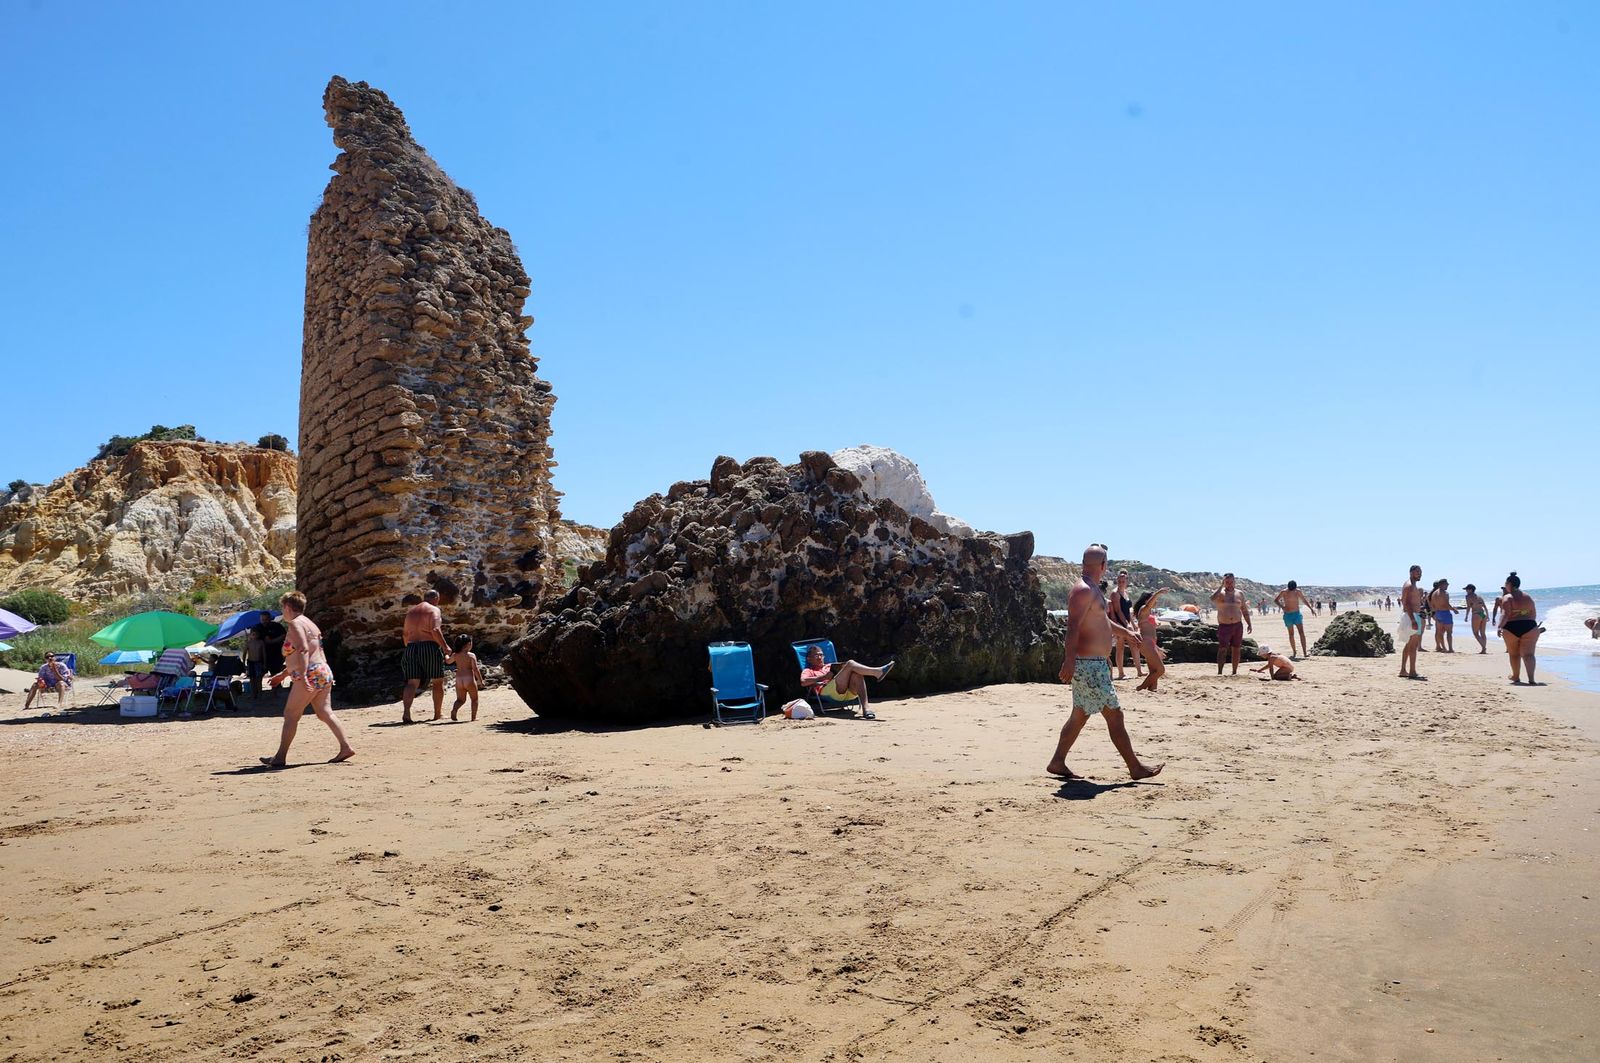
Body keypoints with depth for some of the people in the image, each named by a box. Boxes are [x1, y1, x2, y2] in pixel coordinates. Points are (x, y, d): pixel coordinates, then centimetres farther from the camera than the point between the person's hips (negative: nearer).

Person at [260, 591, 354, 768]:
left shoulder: (295, 624, -8)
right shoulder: (308, 623, 22)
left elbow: (303, 650, -23)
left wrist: (302, 676, -30)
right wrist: (283, 674, 36)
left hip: (311, 675, -9)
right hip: (324, 672, 9)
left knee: (290, 715, -1)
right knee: (325, 713, 7)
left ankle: (280, 757, 3)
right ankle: (346, 747, -1)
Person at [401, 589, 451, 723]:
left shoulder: (411, 611, 18)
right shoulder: (434, 610, -3)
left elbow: (406, 634, 20)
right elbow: (435, 630, -17)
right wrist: (445, 646, -13)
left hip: (411, 647, 5)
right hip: (429, 647, -5)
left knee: (412, 683, 1)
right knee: (438, 681, 9)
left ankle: (406, 712, -17)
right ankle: (438, 713, 14)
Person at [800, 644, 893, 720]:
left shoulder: (830, 666, 42)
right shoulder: (808, 671, 25)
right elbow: (803, 682, 1)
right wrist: (824, 677, -2)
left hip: (849, 692, 5)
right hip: (828, 691, -5)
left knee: (857, 674, -29)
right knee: (850, 664, -20)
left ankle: (865, 707, -42)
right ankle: (877, 672, -34)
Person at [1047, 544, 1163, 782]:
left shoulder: (1089, 589, 17)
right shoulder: (1084, 590, -17)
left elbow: (1101, 619, 33)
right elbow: (1073, 626, -27)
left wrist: (1126, 632, 43)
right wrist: (1069, 660, -34)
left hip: (1094, 663, 11)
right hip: (1089, 665, -11)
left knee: (1079, 716, 14)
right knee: (1114, 714, -3)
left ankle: (1058, 763, 18)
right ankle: (1135, 768, 4)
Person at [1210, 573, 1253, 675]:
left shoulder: (1239, 594, 11)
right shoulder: (1219, 593, 0)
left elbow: (1245, 611, 15)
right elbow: (1213, 598, -25)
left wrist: (1249, 624, 8)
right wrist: (1221, 586, -20)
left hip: (1238, 626, 4)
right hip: (1224, 626, -4)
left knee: (1236, 649, 6)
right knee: (1222, 649, -12)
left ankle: (1234, 672, 14)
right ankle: (1219, 672, -14)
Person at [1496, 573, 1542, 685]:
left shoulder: (1506, 598, -7)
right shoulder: (1527, 597, 10)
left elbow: (1505, 615, -22)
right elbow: (1534, 615, 17)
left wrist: (1500, 626, -30)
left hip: (1511, 628, -3)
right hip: (1529, 627, 3)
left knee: (1514, 654, 14)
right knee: (1528, 654, -3)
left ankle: (1516, 677, 30)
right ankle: (1531, 679, -17)